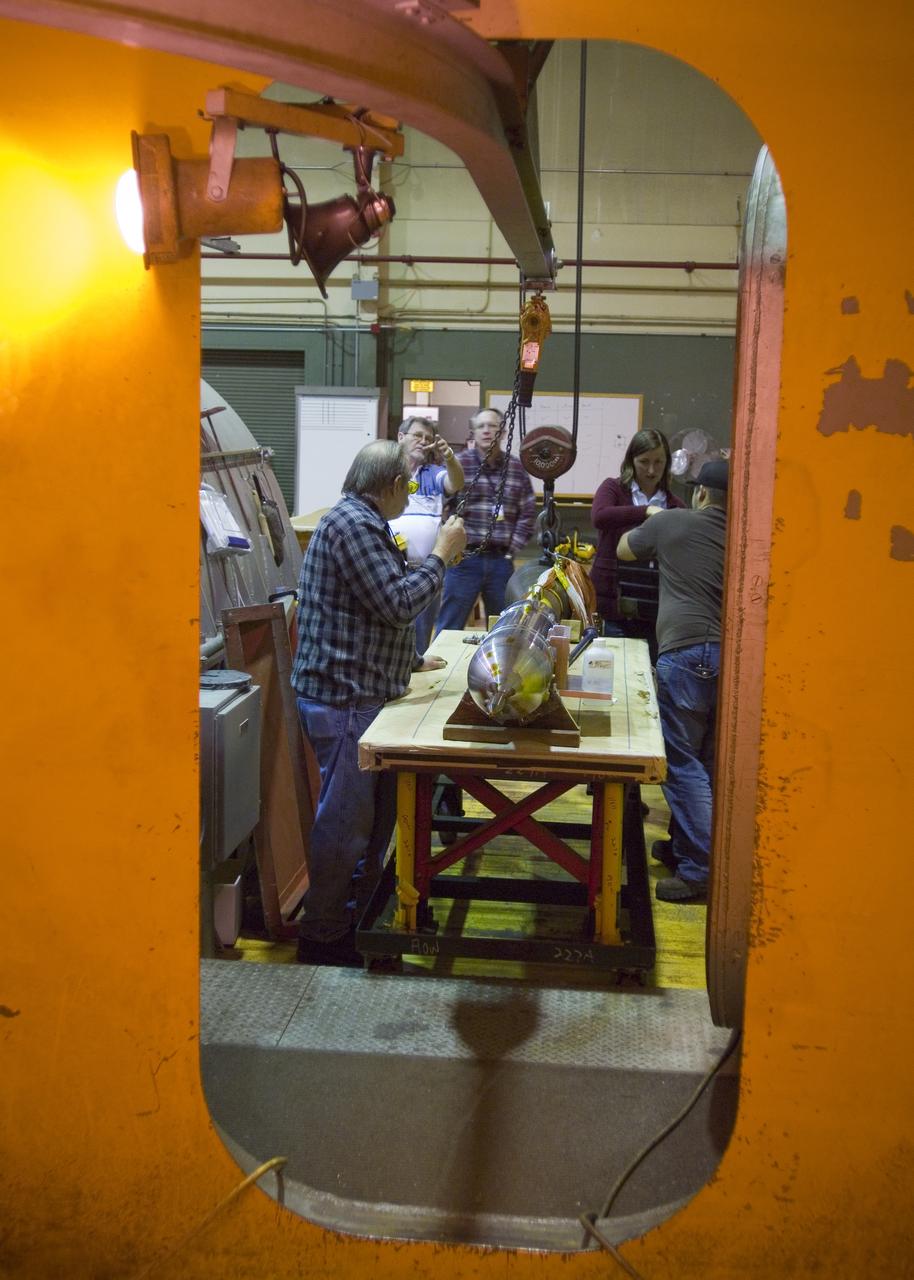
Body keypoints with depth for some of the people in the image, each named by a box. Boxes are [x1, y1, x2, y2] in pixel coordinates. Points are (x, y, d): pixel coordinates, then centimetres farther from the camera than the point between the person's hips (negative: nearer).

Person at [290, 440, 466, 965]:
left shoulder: (362, 523, 16)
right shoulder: (351, 523, -18)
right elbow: (398, 604, -22)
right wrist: (441, 554, -11)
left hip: (363, 693, 11)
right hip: (344, 699, -11)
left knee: (379, 811, 19)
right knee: (345, 820, -2)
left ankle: (358, 913, 33)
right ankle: (323, 936, 11)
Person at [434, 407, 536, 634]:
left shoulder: (516, 469, 8)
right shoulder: (459, 462, -1)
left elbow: (528, 514, 9)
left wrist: (512, 550, 2)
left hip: (501, 561, 3)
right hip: (465, 558, -3)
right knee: (449, 630, 2)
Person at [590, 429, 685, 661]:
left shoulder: (675, 505, 11)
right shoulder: (613, 489, 4)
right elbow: (599, 517, -18)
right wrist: (646, 511, -24)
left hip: (657, 607, 2)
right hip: (617, 604, -2)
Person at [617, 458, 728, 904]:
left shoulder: (670, 523, 4)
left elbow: (623, 550, 21)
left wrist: (652, 521, 40)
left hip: (685, 652, -5)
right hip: (731, 652, 5)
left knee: (683, 763, -3)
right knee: (707, 761, 14)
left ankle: (700, 870, -6)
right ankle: (683, 846, 26)